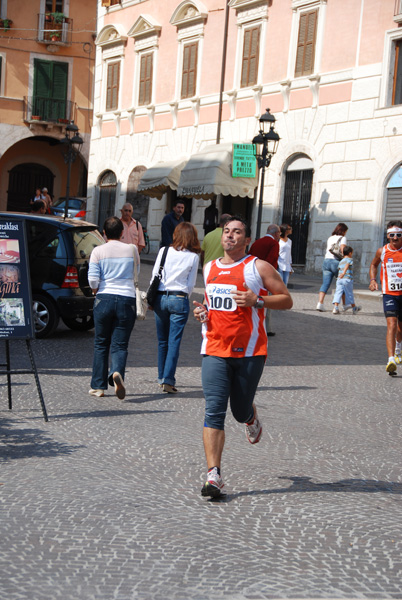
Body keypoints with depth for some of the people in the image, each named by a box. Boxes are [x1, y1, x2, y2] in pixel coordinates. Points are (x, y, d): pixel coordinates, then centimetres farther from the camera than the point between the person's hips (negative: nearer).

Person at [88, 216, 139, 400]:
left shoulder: (98, 251, -1)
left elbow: (92, 279, -6)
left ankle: (98, 386, 14)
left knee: (101, 343, 12)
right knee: (120, 344, 3)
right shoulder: (132, 250, 4)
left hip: (104, 299, 0)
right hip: (127, 300, 0)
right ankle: (117, 372, -26)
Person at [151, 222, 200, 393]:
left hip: (161, 297, 2)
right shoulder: (193, 257, 0)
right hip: (180, 299, -2)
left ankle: (162, 377, 23)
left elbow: (155, 275, 4)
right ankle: (168, 380, -9)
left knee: (162, 341, 13)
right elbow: (191, 283, 3)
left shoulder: (164, 251, 2)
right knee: (174, 341, -2)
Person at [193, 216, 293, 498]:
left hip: (249, 351, -3)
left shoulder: (259, 267, -2)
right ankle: (214, 475, -9)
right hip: (214, 350, 3)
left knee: (241, 410, 9)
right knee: (214, 411, -9)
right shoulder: (209, 268, 14)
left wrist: (256, 300, -16)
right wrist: (201, 310, 7)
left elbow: (287, 300, 0)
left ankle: (252, 419, 48)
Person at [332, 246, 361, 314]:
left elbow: (338, 269, 17)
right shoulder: (350, 259, 0)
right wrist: (344, 273, -31)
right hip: (347, 279, -5)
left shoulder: (340, 262, 19)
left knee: (338, 293, -2)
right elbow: (347, 265, -18)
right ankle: (354, 308, 26)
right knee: (349, 294, 9)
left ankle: (335, 307, -19)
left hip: (339, 280, 5)